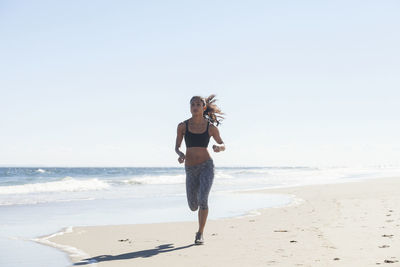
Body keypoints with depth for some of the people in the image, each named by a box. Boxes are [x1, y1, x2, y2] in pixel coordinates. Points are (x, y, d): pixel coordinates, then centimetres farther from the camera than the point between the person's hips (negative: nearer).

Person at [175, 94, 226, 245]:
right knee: (193, 207, 8)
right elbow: (177, 147, 6)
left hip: (206, 166, -2)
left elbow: (223, 145, 9)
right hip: (190, 169, 2)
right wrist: (180, 155, -16)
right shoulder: (183, 126, -1)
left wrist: (218, 147, -14)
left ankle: (200, 234, -6)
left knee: (202, 199, -22)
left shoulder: (211, 127, -2)